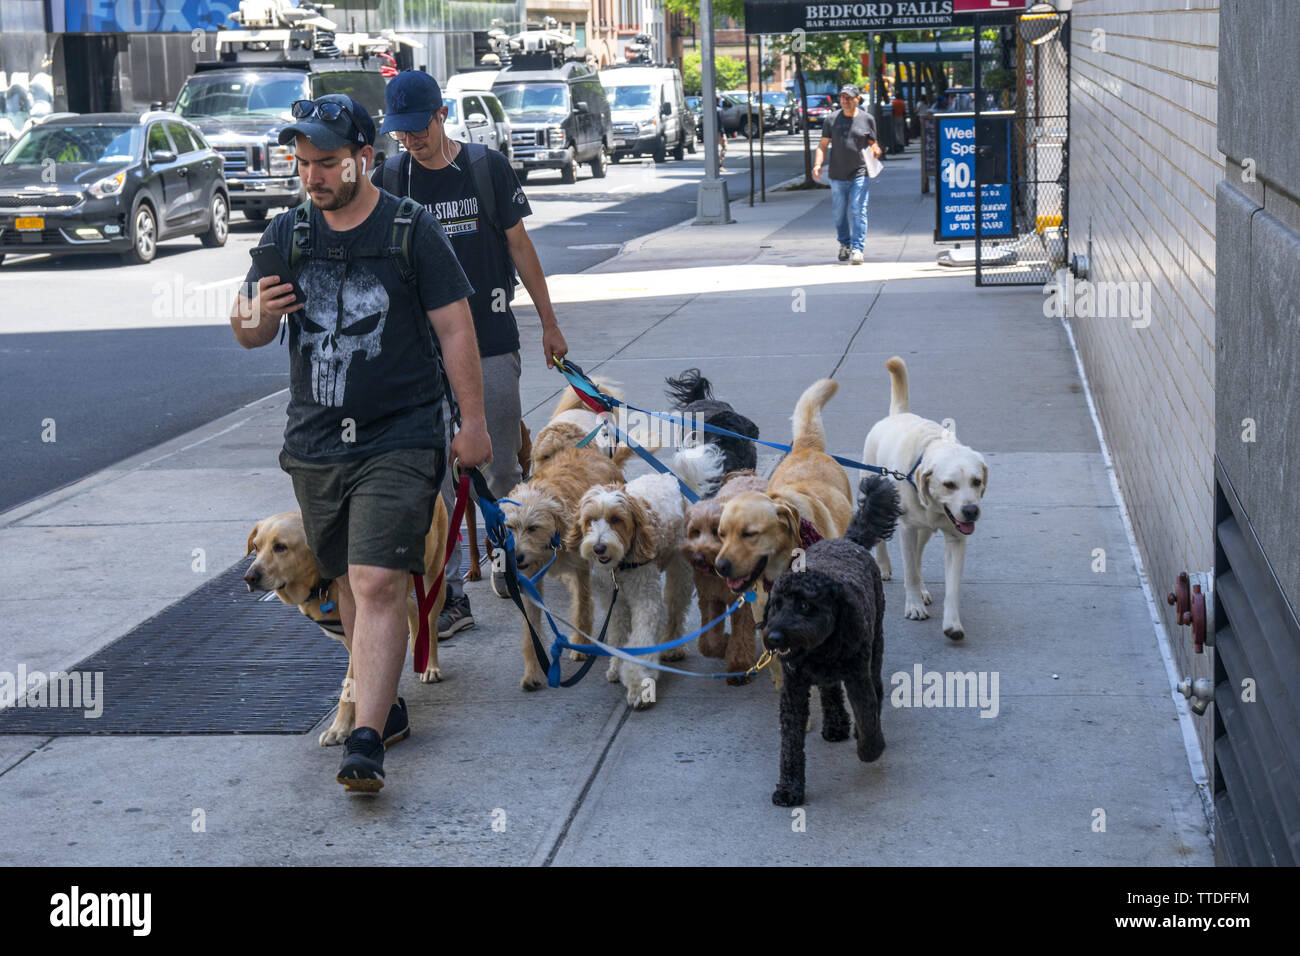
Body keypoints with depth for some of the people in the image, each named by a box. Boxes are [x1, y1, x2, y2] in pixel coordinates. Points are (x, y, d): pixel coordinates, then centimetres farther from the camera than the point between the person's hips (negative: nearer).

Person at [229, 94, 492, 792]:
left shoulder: (413, 232, -4)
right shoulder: (287, 234, 6)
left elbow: (455, 329, -1)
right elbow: (249, 334, 7)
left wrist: (473, 421, -3)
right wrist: (254, 317, -18)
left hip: (399, 440, -5)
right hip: (315, 442, 5)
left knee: (379, 585, -14)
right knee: (349, 584, 14)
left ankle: (366, 742, -19)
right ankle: (383, 703, 31)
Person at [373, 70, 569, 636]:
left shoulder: (487, 168, 1)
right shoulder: (389, 180, 2)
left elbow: (519, 247, 6)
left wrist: (549, 324, 7)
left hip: (492, 342, 0)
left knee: (501, 465, 7)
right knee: (433, 472, -2)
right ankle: (450, 594, 1)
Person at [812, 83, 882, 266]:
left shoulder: (867, 119, 4)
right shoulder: (831, 119, 5)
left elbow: (872, 143, 11)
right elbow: (823, 144, 6)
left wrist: (875, 149, -13)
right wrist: (817, 164, -9)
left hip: (859, 174, -2)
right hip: (837, 174, 2)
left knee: (858, 211, -10)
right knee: (840, 213, 8)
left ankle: (857, 248, -9)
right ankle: (844, 244, 27)